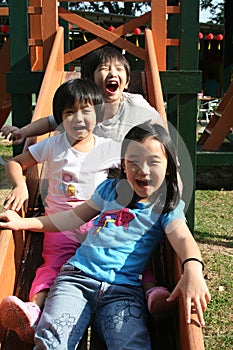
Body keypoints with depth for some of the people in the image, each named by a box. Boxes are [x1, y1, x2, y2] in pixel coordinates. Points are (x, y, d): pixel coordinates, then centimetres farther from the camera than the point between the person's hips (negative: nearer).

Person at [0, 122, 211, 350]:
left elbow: (182, 238, -10)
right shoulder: (110, 189, 18)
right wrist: (23, 223, 18)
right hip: (77, 277, 2)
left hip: (124, 290, -2)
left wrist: (193, 268, -35)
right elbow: (74, 218, 25)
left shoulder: (168, 207, 8)